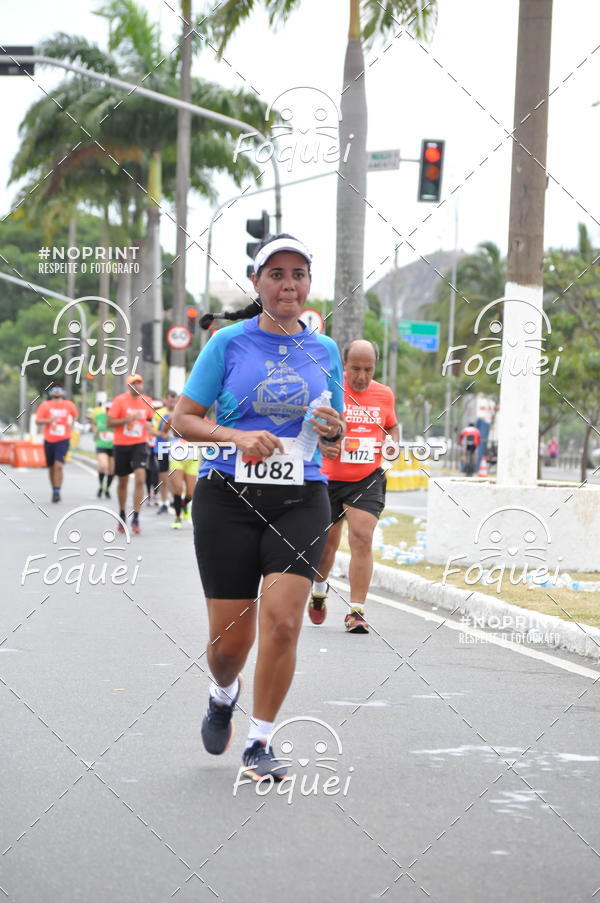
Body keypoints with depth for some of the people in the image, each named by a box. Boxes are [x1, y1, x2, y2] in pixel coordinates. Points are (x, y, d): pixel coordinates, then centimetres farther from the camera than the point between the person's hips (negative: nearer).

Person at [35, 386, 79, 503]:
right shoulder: (45, 405, -3)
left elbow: (75, 414, 23)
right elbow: (37, 420, -10)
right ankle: (54, 490, 26)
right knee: (51, 468, 10)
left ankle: (57, 492, -16)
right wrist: (49, 420, -26)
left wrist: (71, 423, 6)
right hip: (49, 440, 1)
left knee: (58, 466, -17)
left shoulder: (68, 405, 2)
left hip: (63, 440, -1)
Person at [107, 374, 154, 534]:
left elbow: (151, 418, 20)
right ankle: (122, 514, 32)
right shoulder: (120, 400, -7)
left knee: (140, 479, -16)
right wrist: (128, 419, -21)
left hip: (139, 444, 1)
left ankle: (135, 518, -13)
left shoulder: (146, 401, 3)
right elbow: (110, 422, -9)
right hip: (121, 445, -1)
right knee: (122, 482, 11)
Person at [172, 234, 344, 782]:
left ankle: (260, 744, 3)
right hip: (229, 495, -1)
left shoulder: (324, 351, 10)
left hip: (301, 500, 2)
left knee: (282, 621, -14)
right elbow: (183, 419, 0)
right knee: (230, 638, 0)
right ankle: (224, 694, 37)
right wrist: (237, 436, -16)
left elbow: (337, 432, 20)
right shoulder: (229, 343, 1)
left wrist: (333, 428, -4)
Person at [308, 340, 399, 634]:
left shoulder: (384, 394, 3)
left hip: (367, 480, 1)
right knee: (327, 542, 10)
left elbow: (392, 425, 22)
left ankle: (356, 612, -11)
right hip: (329, 478, -1)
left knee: (362, 539, -14)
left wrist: (393, 442, -1)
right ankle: (319, 589, 42)